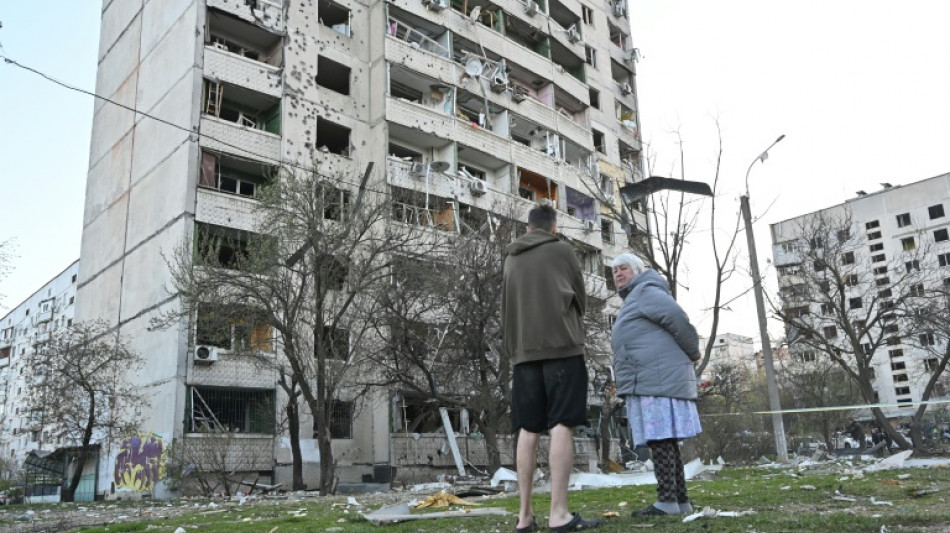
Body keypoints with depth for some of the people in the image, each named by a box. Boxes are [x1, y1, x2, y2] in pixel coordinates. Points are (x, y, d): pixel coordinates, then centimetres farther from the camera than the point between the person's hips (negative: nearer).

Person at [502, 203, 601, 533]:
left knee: (528, 429, 3)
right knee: (562, 425, -8)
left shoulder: (511, 260, 18)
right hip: (561, 345, -4)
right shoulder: (562, 250, 5)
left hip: (524, 351, 5)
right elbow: (581, 300, 13)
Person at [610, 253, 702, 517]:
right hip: (651, 381, 10)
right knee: (665, 440, 8)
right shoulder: (633, 301, 27)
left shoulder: (645, 291, -4)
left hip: (657, 380, -10)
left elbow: (679, 319, -12)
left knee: (659, 438, -12)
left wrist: (693, 354, -2)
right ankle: (681, 499, 10)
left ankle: (667, 501, -13)